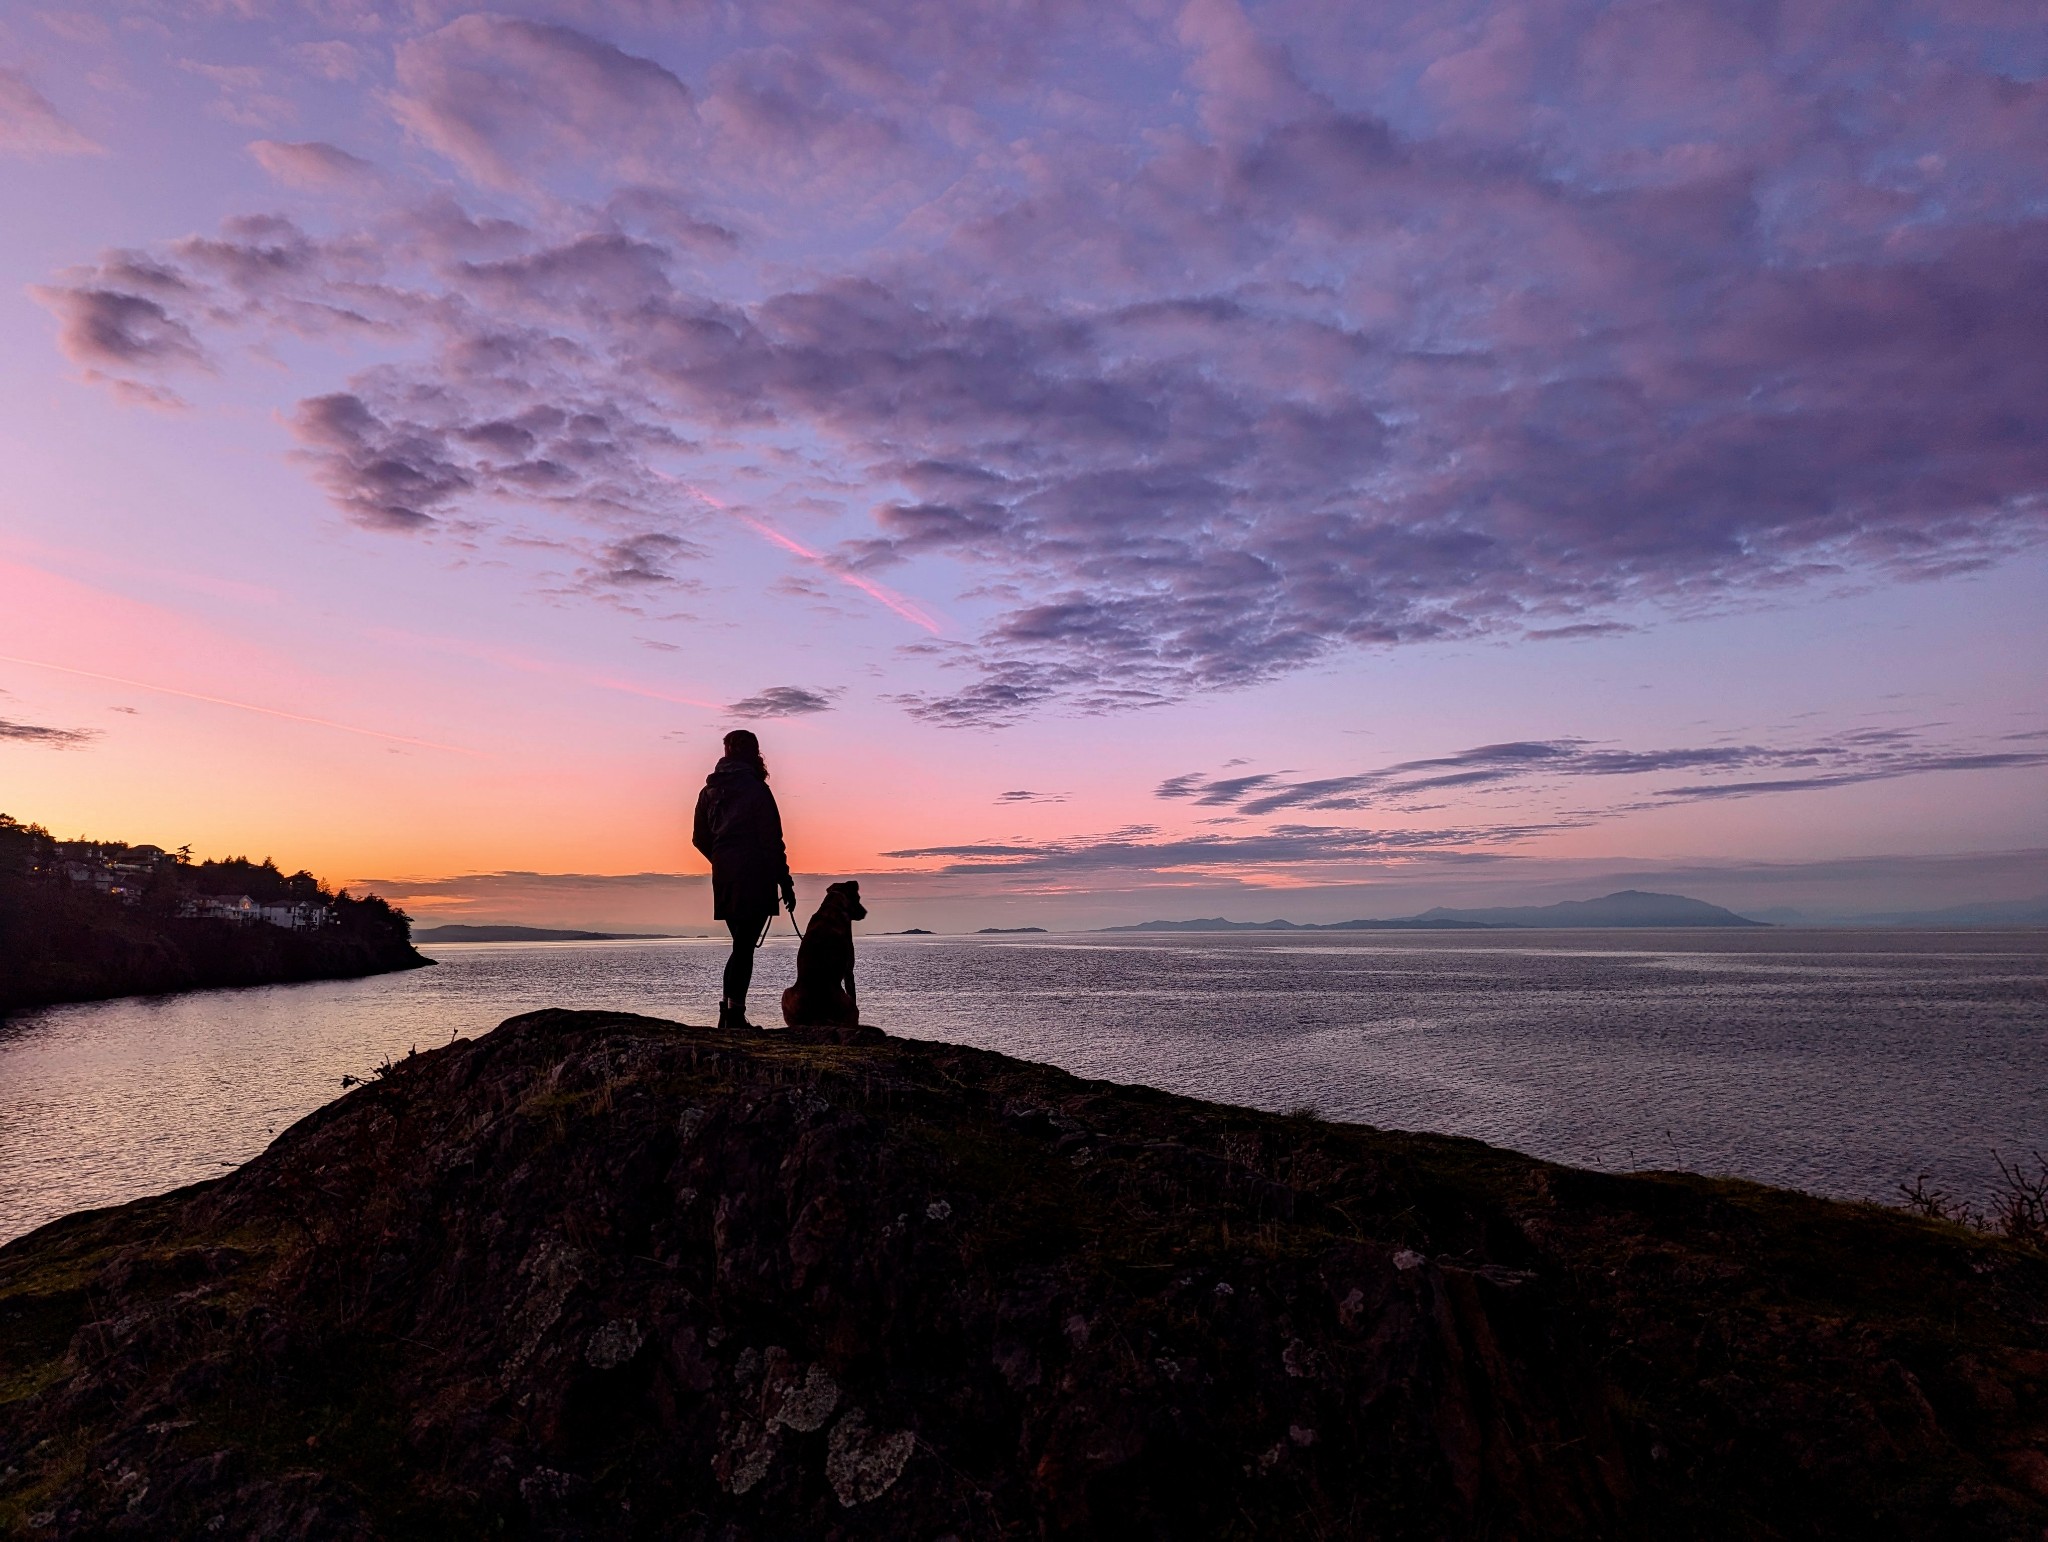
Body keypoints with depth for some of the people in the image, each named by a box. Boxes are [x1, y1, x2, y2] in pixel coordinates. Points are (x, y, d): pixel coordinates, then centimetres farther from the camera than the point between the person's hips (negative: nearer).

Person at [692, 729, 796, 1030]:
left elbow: (699, 839, 15)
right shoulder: (755, 788, -8)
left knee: (742, 945, 16)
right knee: (744, 947, -4)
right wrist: (785, 882, -5)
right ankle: (735, 1015, -6)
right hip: (754, 878, -6)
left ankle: (728, 1011, 12)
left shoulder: (709, 790, 12)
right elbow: (771, 839, -9)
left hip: (724, 879, 6)